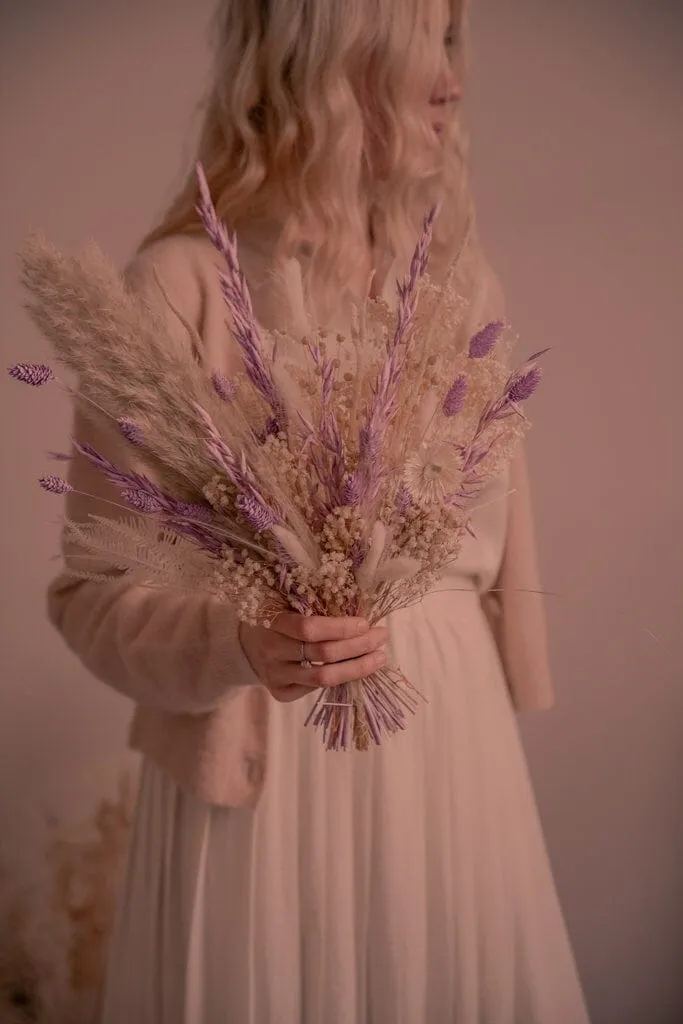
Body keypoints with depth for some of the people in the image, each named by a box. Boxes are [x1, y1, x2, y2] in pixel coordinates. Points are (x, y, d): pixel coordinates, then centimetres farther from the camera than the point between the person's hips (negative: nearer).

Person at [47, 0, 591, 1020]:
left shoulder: (464, 277, 5)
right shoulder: (183, 283, -11)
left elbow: (500, 524, 10)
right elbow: (93, 588, -9)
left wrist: (497, 710, 12)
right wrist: (239, 644, -27)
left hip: (454, 743, 5)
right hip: (265, 760, -4)